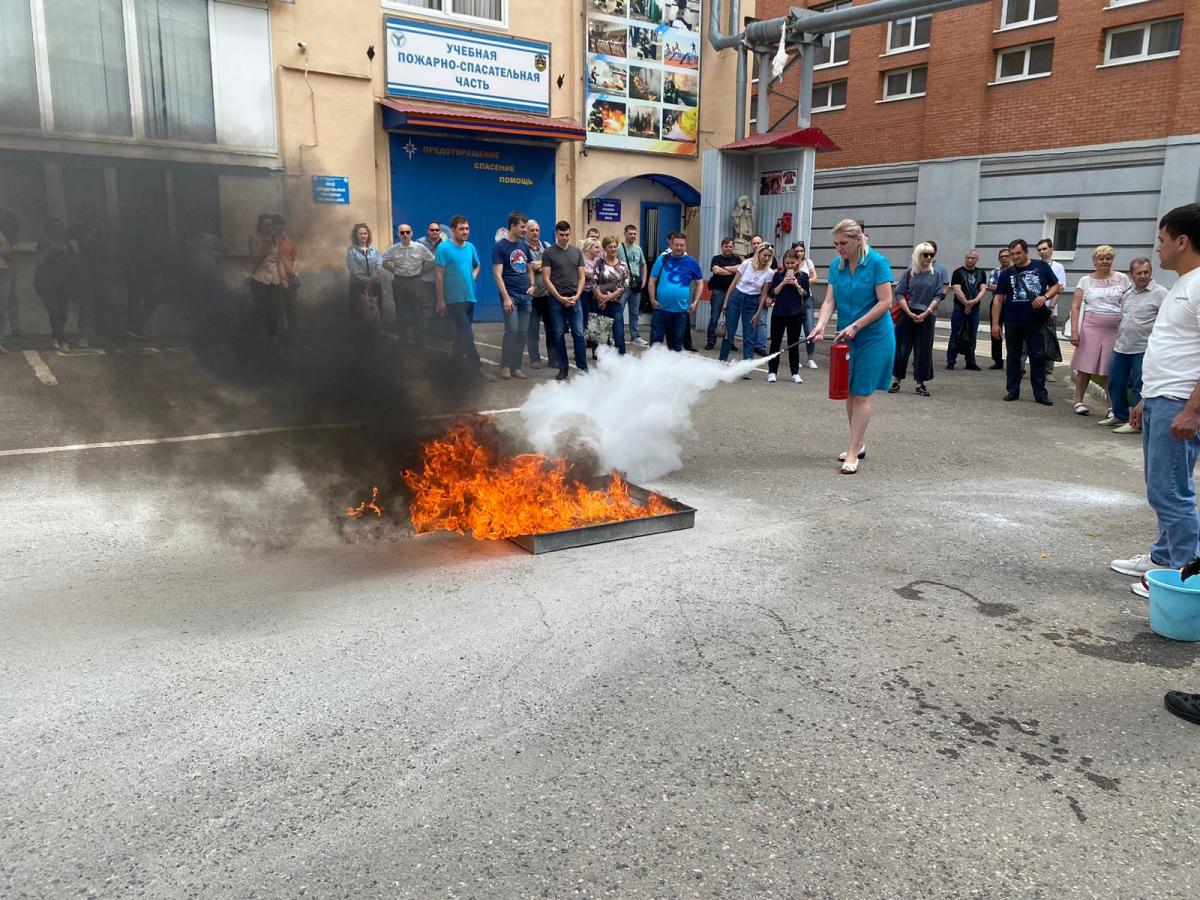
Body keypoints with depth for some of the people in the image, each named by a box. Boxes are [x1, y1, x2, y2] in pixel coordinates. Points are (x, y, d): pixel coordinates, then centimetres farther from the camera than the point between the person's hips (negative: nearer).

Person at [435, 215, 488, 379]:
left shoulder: (470, 247, 7)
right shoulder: (444, 248, -10)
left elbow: (477, 265, 26)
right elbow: (439, 275, -10)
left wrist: (474, 275, 5)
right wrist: (440, 300, -12)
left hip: (469, 296, 6)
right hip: (454, 298, -6)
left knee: (463, 329, 17)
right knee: (467, 332, -9)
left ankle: (456, 355, 34)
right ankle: (475, 365, -7)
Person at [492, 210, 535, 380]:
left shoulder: (524, 245, 14)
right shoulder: (500, 246, -4)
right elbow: (497, 275, -9)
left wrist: (532, 285, 7)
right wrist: (506, 298, -16)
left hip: (526, 296, 6)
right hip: (510, 295, -6)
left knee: (523, 333, 4)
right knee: (512, 331, -12)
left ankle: (516, 366, 12)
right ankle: (505, 366, 0)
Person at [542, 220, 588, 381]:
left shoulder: (577, 252, 9)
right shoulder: (549, 253, 0)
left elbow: (581, 277, 9)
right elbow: (547, 279, -4)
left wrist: (576, 296, -5)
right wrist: (560, 298, -11)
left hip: (575, 299, 2)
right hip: (556, 300, -2)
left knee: (579, 335, -2)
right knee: (559, 336, 3)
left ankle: (582, 368, 4)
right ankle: (563, 369, 12)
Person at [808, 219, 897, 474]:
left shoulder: (877, 263, -12)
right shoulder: (836, 266, 4)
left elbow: (885, 302, -16)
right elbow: (830, 300, 0)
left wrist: (856, 326, -20)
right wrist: (821, 324, -19)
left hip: (874, 338, -6)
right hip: (847, 338, 6)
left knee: (862, 394, -5)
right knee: (849, 393, 11)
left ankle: (852, 454, -3)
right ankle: (859, 444, 27)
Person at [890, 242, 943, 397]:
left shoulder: (936, 273, 5)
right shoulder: (909, 272, 2)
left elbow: (938, 296, 2)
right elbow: (900, 294, -2)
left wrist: (926, 313, -11)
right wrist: (910, 313, -12)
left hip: (927, 316, 1)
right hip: (907, 314, -1)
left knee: (924, 349, 3)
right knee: (901, 347, 2)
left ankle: (920, 383, 12)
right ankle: (896, 380, 12)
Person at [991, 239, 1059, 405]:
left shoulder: (1041, 267, 3)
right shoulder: (1006, 274, 5)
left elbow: (1056, 286, 9)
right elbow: (998, 299, 4)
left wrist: (1045, 296, -13)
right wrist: (995, 323, -2)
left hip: (1035, 322, -1)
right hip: (1013, 322, 1)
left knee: (1037, 357, 1)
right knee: (1013, 356, 9)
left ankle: (1040, 393, 6)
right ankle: (1013, 390, 17)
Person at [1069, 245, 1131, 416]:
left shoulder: (1122, 279, 6)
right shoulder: (1085, 281, 5)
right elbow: (1075, 307, 2)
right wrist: (1074, 330, -7)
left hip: (1115, 330, 0)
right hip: (1091, 328, 0)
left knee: (1109, 371, 3)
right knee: (1085, 367, 1)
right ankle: (1079, 401, 12)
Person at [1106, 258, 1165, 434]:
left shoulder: (1160, 293, -7)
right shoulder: (1128, 294, 15)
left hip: (1143, 349, -7)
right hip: (1121, 347, 7)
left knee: (1139, 387, -5)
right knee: (1115, 382, 12)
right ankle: (1120, 416, 27)